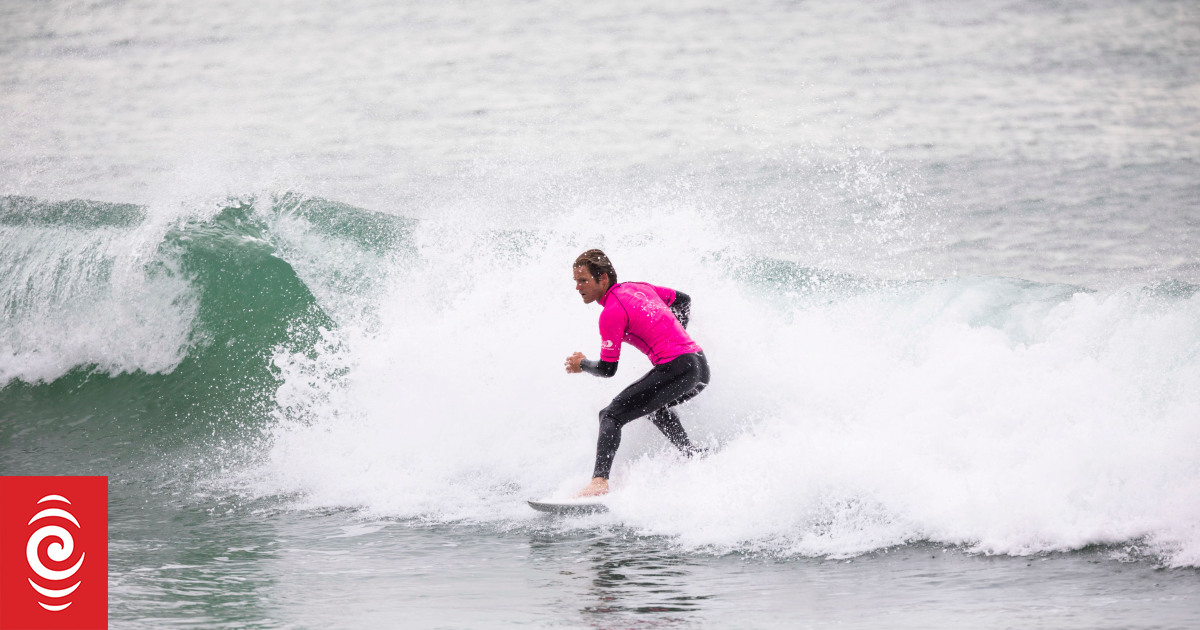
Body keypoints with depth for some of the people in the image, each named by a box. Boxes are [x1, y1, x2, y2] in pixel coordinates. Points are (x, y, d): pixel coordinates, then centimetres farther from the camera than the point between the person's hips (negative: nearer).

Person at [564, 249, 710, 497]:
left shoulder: (611, 312, -7)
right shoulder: (637, 288, 18)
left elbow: (607, 369, -6)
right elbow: (683, 299, 32)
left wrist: (582, 364, 13)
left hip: (676, 368, -9)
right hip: (701, 367, 9)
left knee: (611, 416, -10)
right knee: (655, 404, 37)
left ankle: (599, 481, -27)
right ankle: (692, 456, 29)